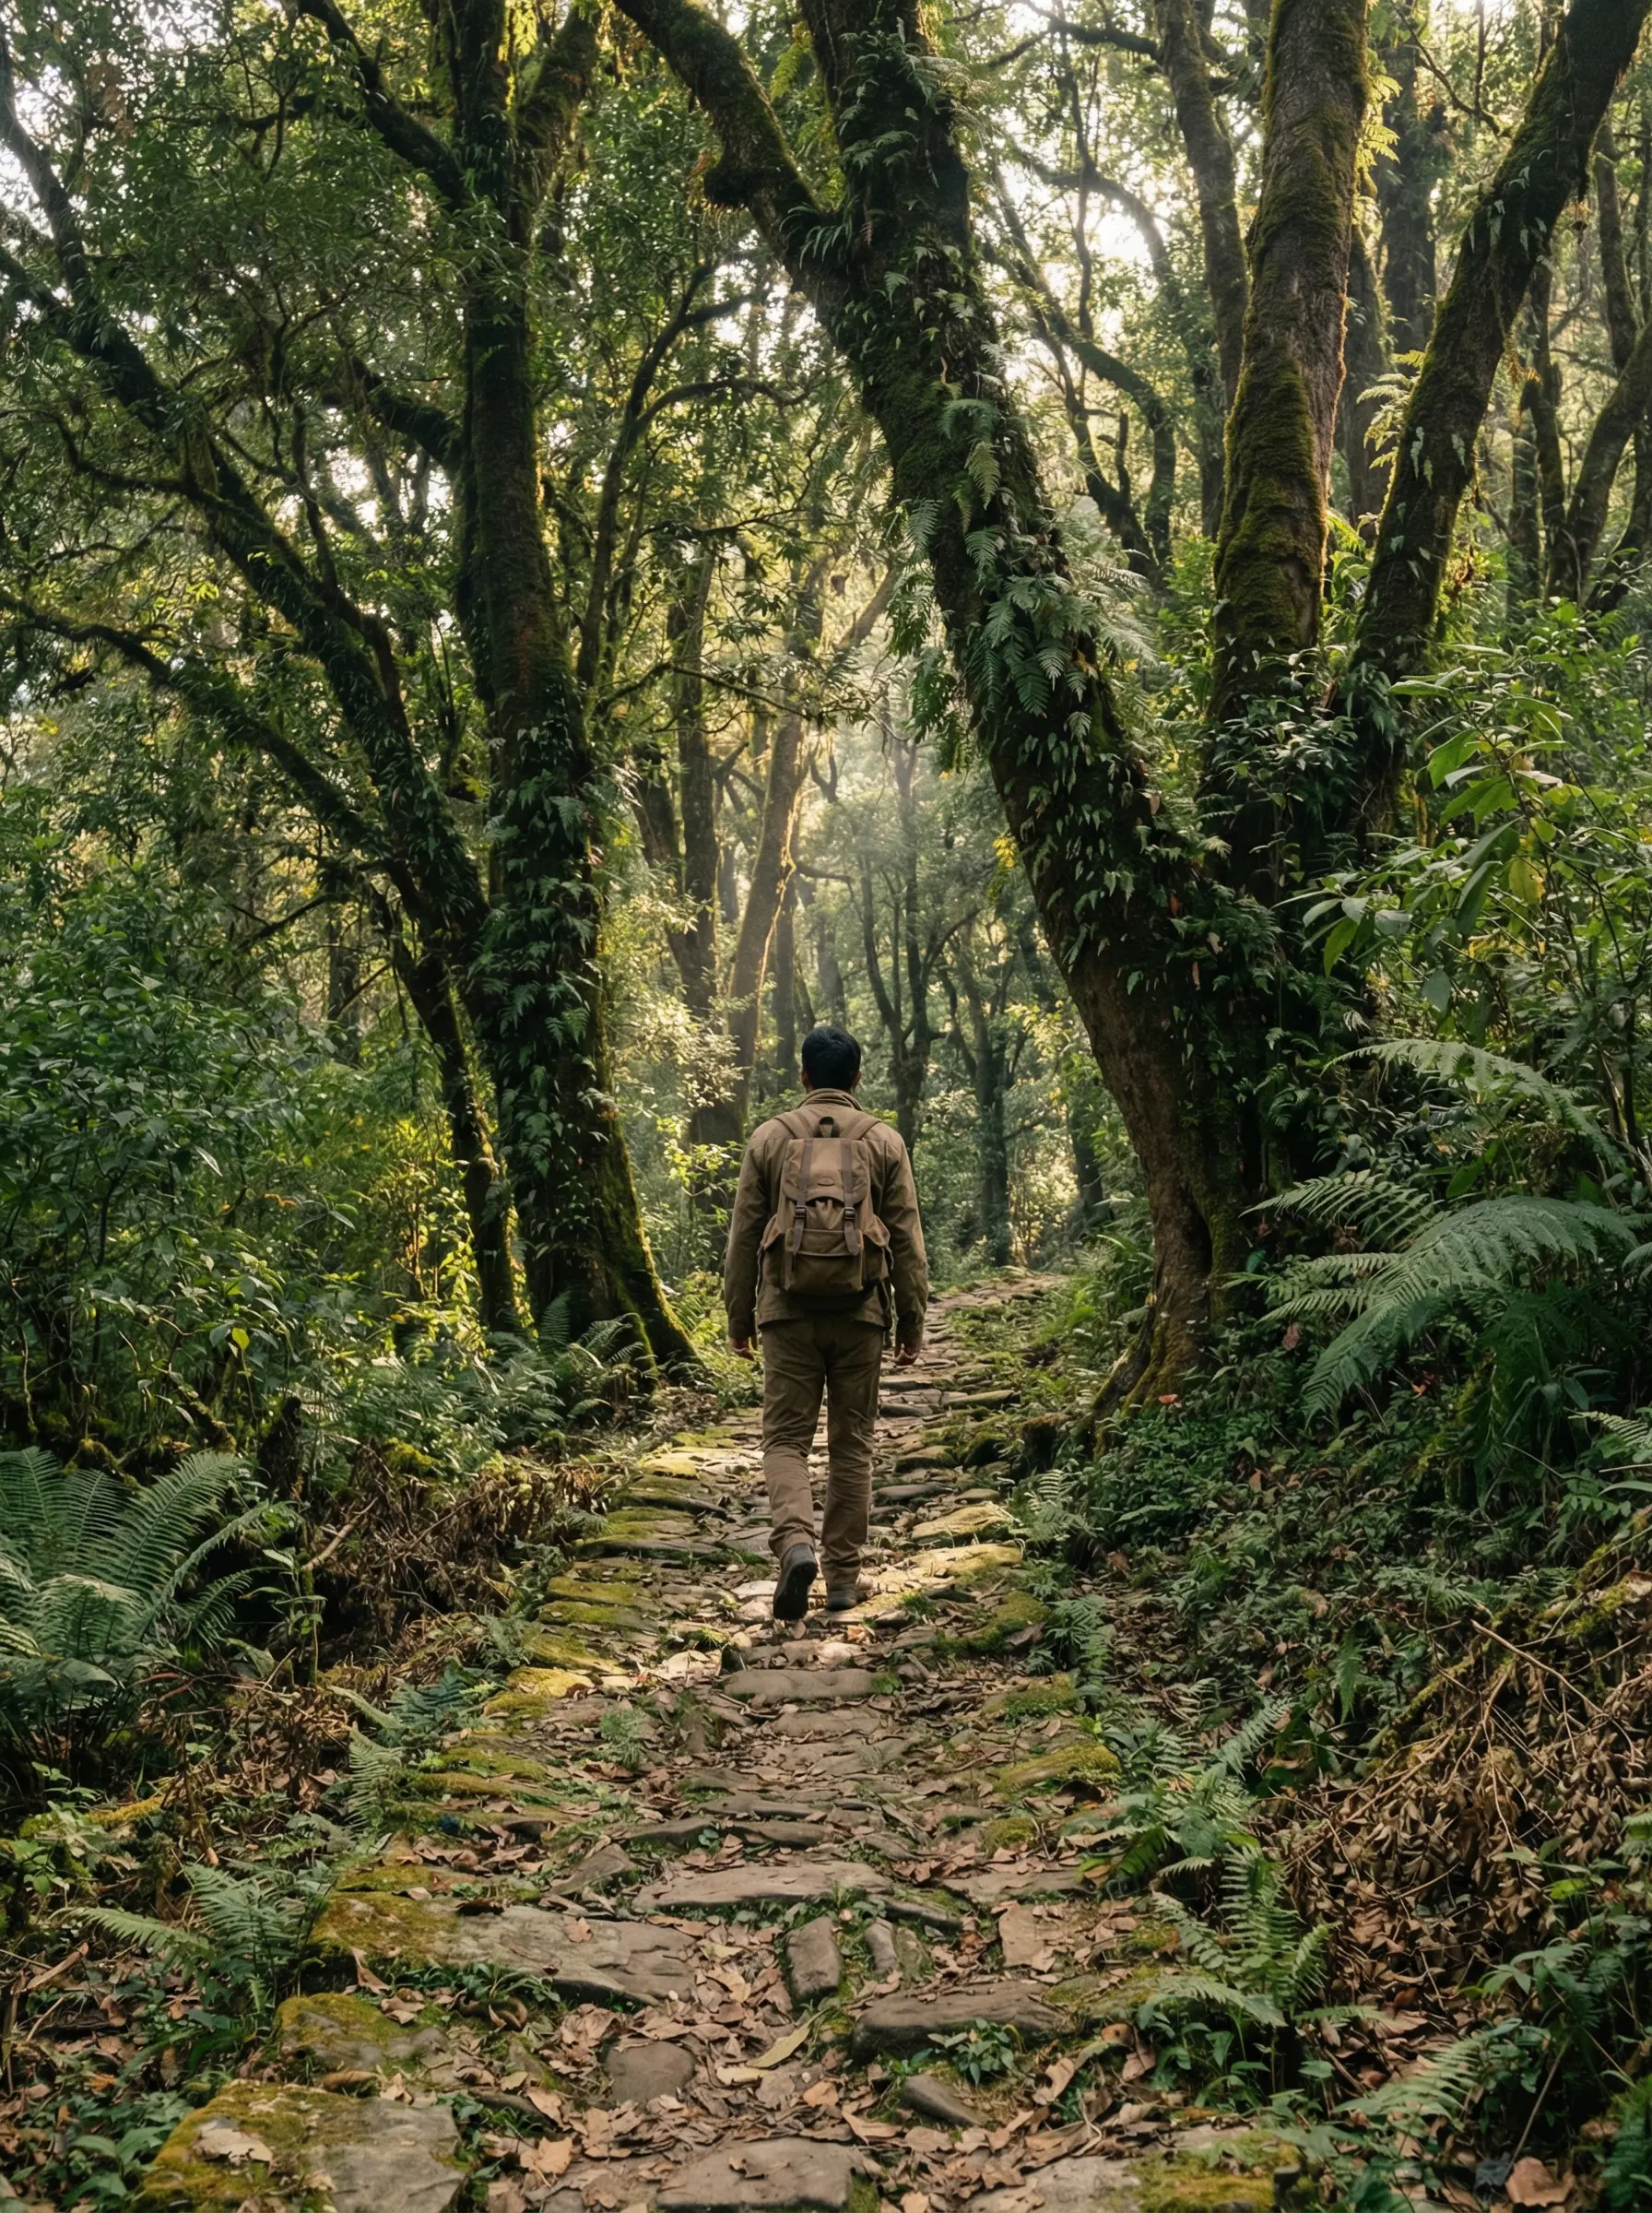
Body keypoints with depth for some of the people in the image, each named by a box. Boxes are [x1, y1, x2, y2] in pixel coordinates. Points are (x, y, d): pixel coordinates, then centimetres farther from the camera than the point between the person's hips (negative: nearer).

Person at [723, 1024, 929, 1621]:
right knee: (851, 1444, 9)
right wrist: (912, 1322, 10)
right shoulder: (884, 1141, 4)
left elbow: (744, 1235, 5)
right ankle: (843, 1576, 13)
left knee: (785, 1437, 5)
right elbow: (907, 1240, 4)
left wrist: (738, 1318, 13)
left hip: (788, 1312, -1)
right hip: (859, 1314, 1)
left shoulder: (769, 1137, 4)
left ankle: (795, 1542, -18)